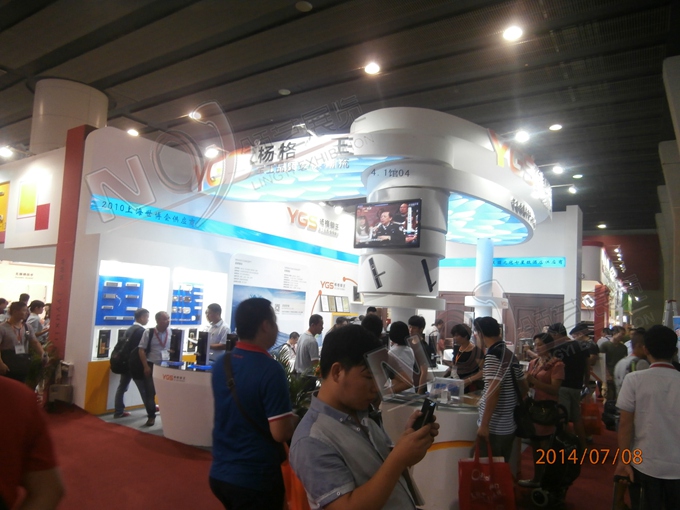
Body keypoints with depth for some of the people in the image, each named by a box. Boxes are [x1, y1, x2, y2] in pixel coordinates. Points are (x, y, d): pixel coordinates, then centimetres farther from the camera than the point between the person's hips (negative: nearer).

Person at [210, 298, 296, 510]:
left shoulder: (220, 363, 0)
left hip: (219, 472, 7)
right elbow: (281, 432, -23)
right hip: (254, 479, -7)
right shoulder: (270, 369, -23)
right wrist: (295, 419, -4)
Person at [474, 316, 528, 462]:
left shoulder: (492, 355, -17)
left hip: (493, 427, -8)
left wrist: (484, 424, -21)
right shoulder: (510, 354, 9)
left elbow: (493, 391, -24)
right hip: (509, 426, 8)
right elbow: (524, 388, 16)